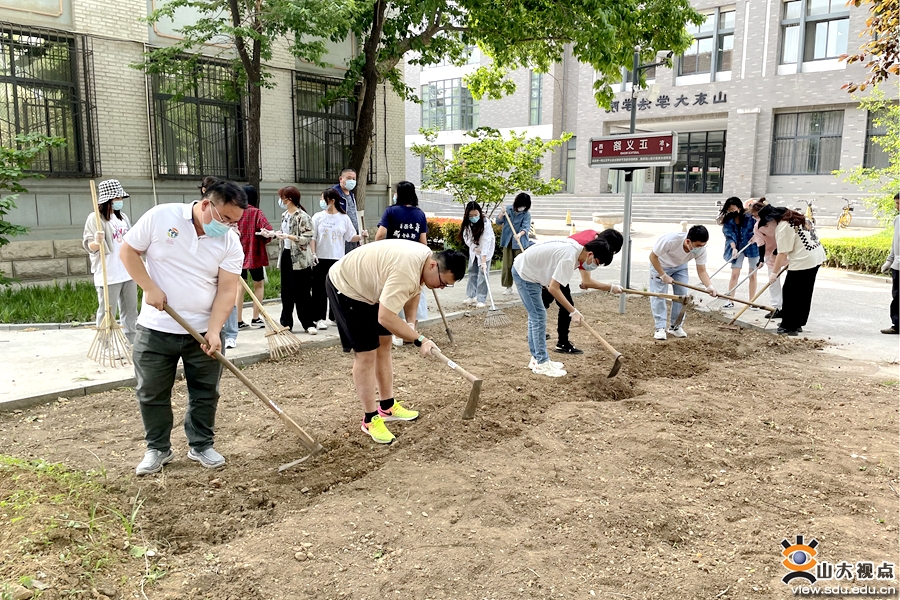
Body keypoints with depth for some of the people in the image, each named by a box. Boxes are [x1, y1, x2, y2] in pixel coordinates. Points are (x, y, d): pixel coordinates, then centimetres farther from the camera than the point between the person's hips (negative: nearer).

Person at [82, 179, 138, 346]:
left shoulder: (123, 217, 12)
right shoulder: (95, 218, -9)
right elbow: (89, 246, -15)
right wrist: (97, 242, -34)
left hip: (128, 272, 7)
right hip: (108, 275, -7)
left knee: (130, 310, 14)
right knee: (107, 312, -2)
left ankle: (132, 342, 24)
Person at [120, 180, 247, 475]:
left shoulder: (230, 242, -6)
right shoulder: (160, 216, -10)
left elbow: (227, 291, -9)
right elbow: (129, 251, -2)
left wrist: (214, 330, -20)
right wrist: (150, 288, -13)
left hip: (203, 331, 1)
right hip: (156, 328, -1)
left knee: (205, 394, 9)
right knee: (152, 393, 10)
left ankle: (201, 445, 27)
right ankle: (158, 449, 26)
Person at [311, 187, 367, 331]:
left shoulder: (343, 218, 2)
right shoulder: (318, 217, 1)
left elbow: (350, 237, 5)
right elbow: (312, 238, 0)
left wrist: (361, 236, -13)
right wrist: (313, 254, -8)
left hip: (338, 259, 1)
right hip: (321, 258, -1)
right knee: (320, 288, -1)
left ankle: (334, 316, 20)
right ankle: (320, 318, 4)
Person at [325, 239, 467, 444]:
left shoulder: (426, 258, -6)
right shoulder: (406, 271, -37)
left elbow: (414, 291, 13)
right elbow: (386, 318, -38)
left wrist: (411, 324, 6)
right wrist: (419, 340, -30)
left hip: (369, 287, 10)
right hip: (345, 287, -10)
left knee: (383, 346, 14)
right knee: (366, 355, -9)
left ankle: (387, 406, 27)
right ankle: (370, 419, 3)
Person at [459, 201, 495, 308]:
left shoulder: (486, 224, -32)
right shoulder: (467, 224, -16)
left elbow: (485, 242, -37)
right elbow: (466, 237, -7)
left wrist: (483, 260, -43)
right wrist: (474, 247, -23)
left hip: (486, 249, -5)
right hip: (473, 248, 5)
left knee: (483, 273, -11)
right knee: (472, 271, 7)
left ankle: (481, 300, -11)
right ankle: (471, 296, 15)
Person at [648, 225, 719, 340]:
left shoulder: (701, 249, -27)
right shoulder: (670, 240, -41)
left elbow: (702, 271, -19)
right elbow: (653, 256, -27)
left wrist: (709, 286, -37)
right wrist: (663, 275, -27)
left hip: (680, 267, 4)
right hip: (660, 265, -4)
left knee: (682, 295, -3)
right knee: (658, 295, -10)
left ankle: (675, 326, 11)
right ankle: (660, 328, -3)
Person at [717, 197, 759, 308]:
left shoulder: (750, 216, -16)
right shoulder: (728, 220, -9)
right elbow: (730, 235, -15)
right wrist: (734, 248, -29)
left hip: (752, 247, -2)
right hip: (737, 248, 2)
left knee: (752, 275, 6)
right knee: (734, 274, 0)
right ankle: (730, 301, 6)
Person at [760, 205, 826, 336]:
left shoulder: (782, 227, -15)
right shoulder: (797, 217, 14)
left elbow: (783, 254, -17)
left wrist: (774, 273, -8)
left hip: (803, 261, -10)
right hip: (817, 256, 10)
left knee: (790, 293, -1)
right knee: (805, 292, 16)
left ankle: (789, 327, 2)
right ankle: (798, 323, 24)